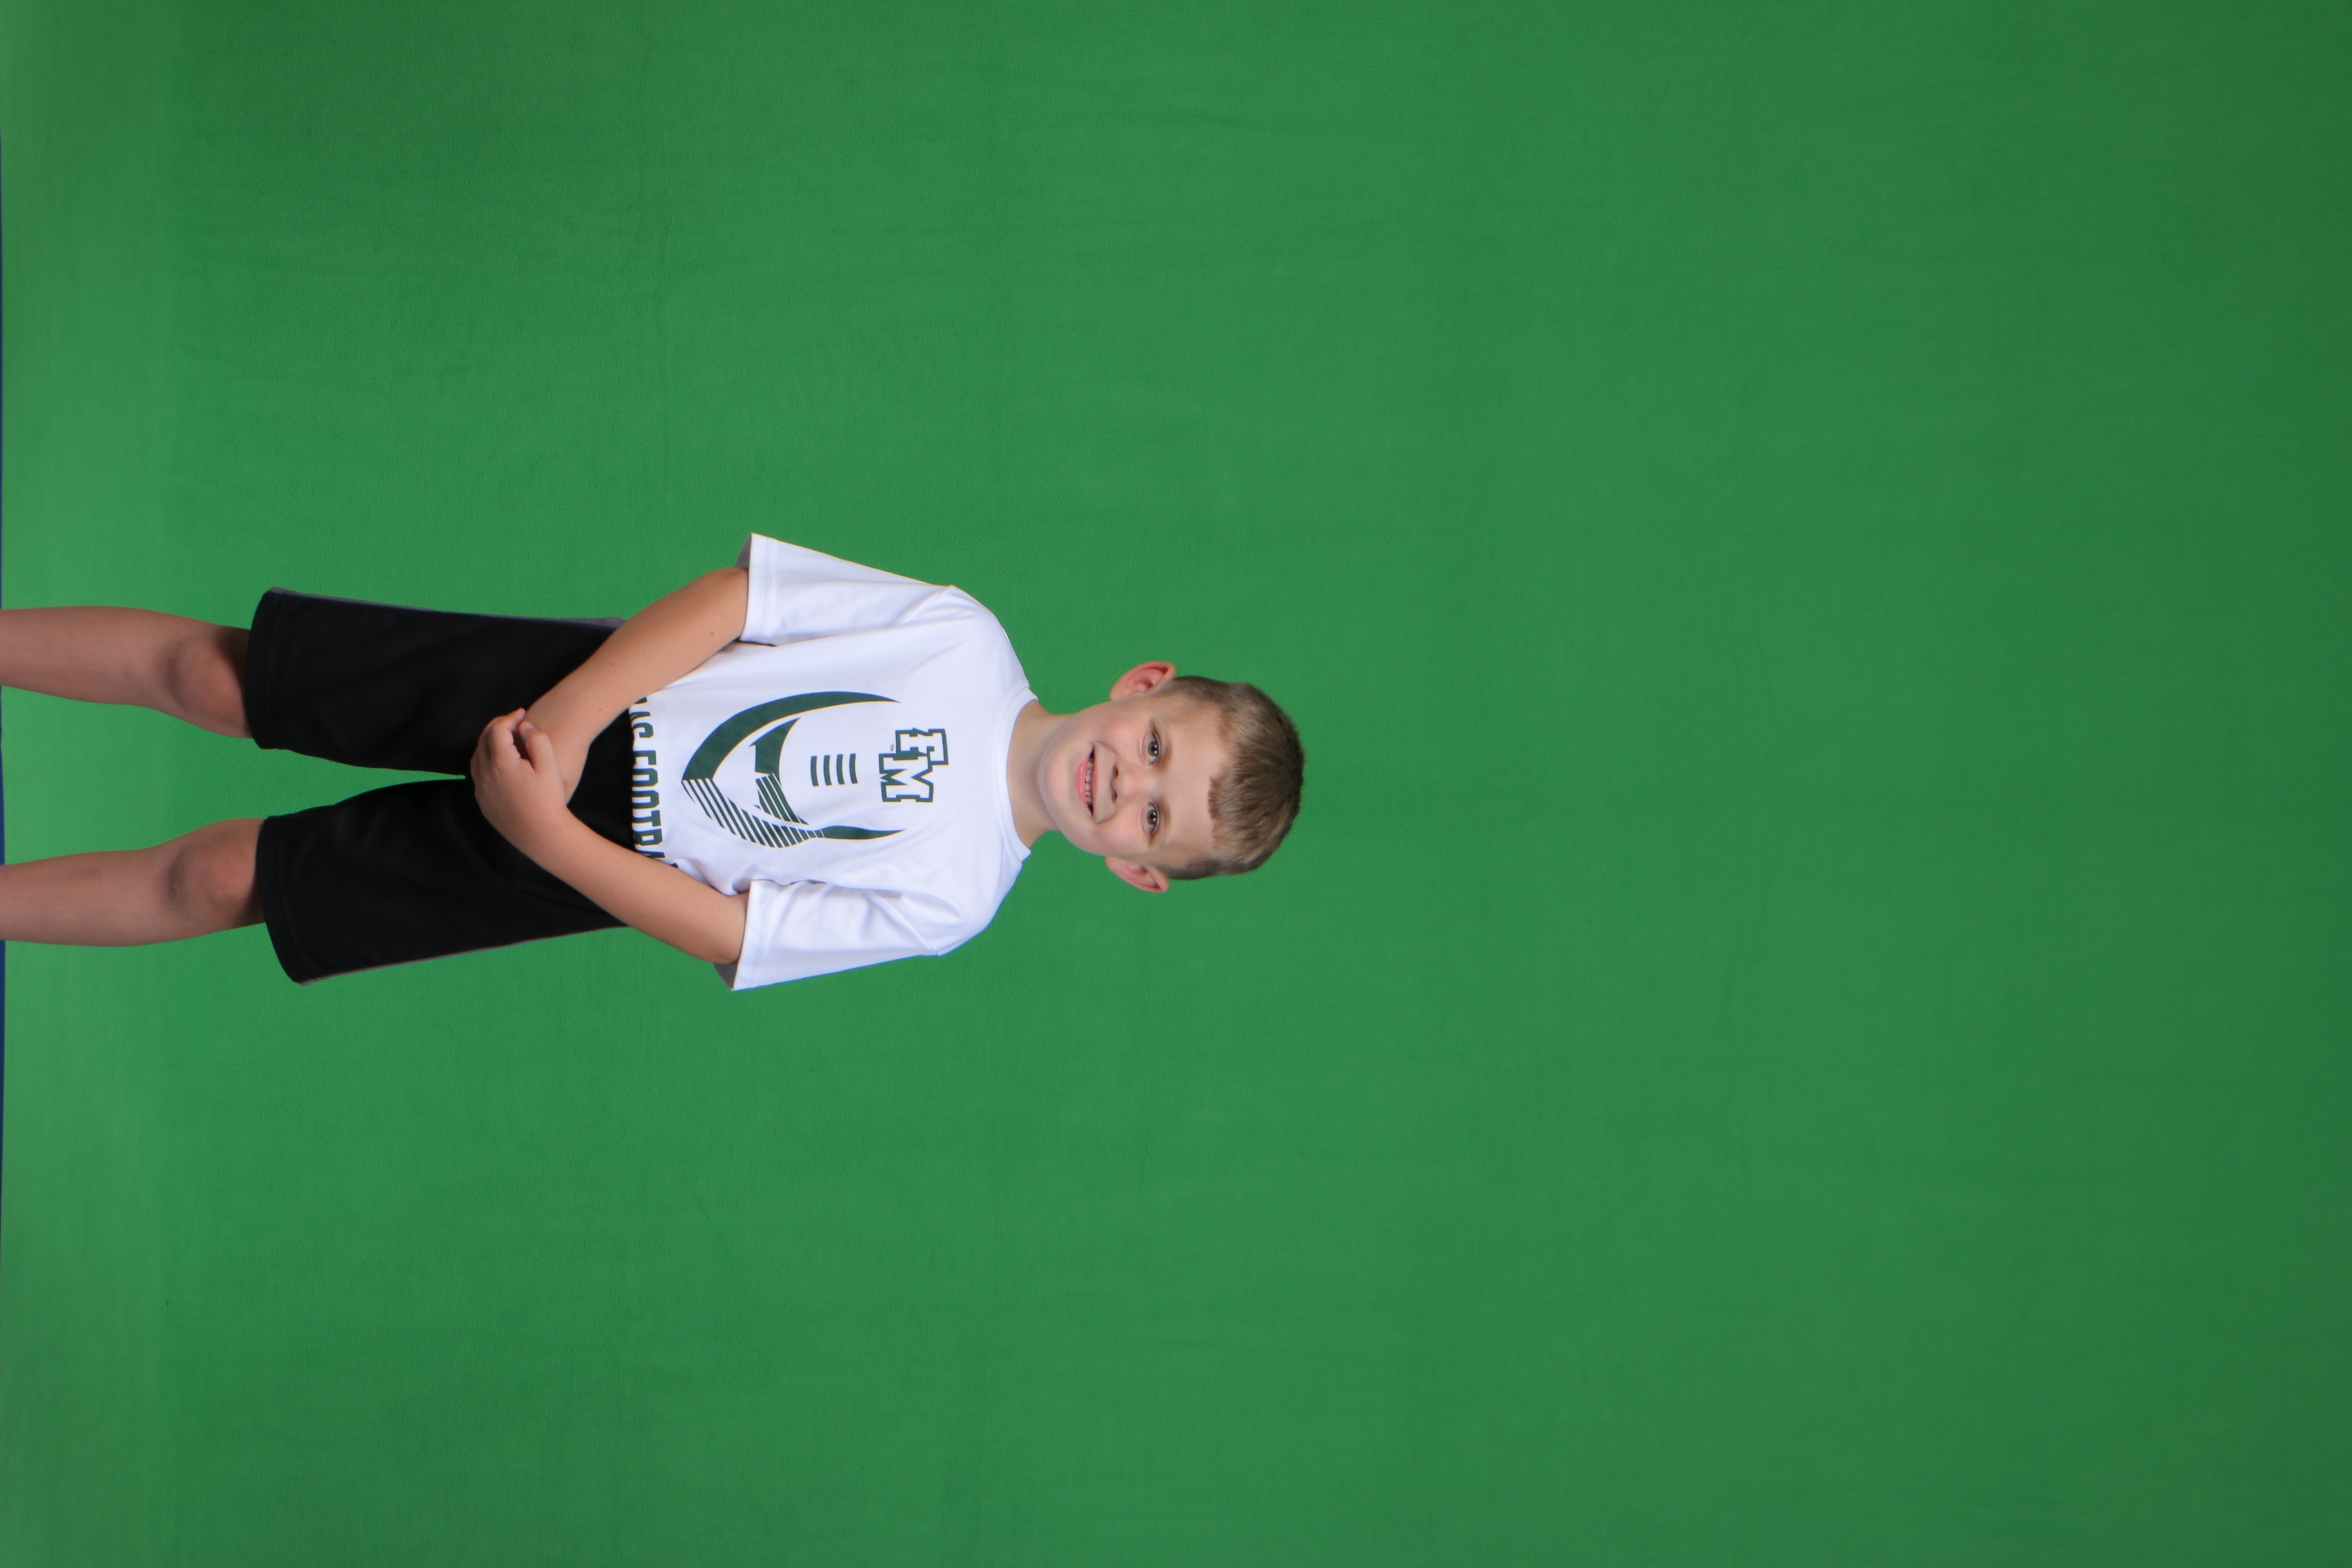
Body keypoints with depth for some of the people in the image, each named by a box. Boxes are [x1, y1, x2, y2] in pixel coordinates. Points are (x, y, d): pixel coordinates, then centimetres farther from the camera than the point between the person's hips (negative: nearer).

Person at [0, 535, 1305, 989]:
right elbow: (728, 598, -10)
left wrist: (542, 830, -23)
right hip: (574, 687, 1)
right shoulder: (963, 638, -13)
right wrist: (567, 719, -20)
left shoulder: (948, 903, -16)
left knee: (226, 879, -3)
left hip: (594, 851, -1)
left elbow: (722, 933, -14)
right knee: (212, 673, -1)